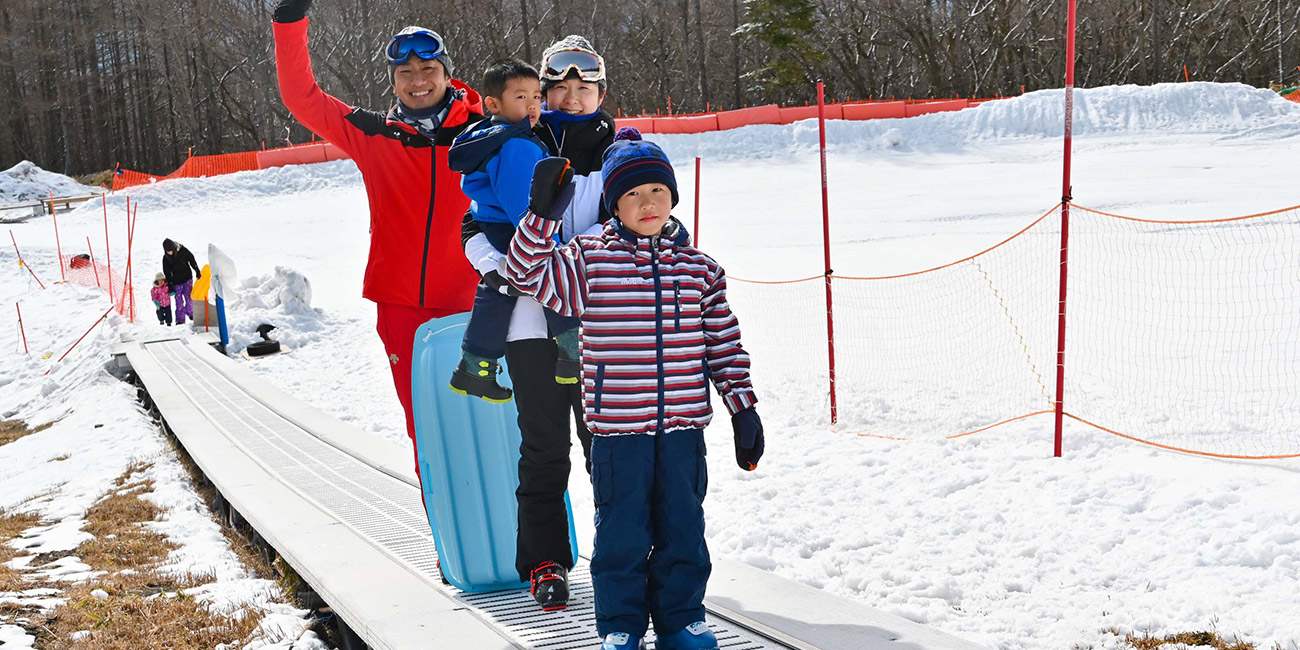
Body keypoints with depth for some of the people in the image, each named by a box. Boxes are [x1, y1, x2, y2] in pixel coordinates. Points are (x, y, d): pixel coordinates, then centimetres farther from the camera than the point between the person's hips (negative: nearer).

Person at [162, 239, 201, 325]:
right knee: (178, 300, 0)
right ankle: (180, 320, 6)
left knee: (188, 296, -3)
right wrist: (170, 285, -3)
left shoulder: (182, 251, -13)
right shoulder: (166, 258, -9)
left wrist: (197, 271, 3)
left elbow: (192, 260, 0)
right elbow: (167, 273, -2)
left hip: (187, 279, 0)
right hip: (176, 282, 0)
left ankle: (190, 312, 20)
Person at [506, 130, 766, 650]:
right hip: (617, 430, -2)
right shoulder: (589, 261, 0)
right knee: (621, 531, 7)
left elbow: (724, 341, 9)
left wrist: (741, 406, 7)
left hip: (683, 427, 2)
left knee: (683, 529, 12)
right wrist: (542, 215, -21)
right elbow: (530, 273, -9)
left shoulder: (699, 267, 7)